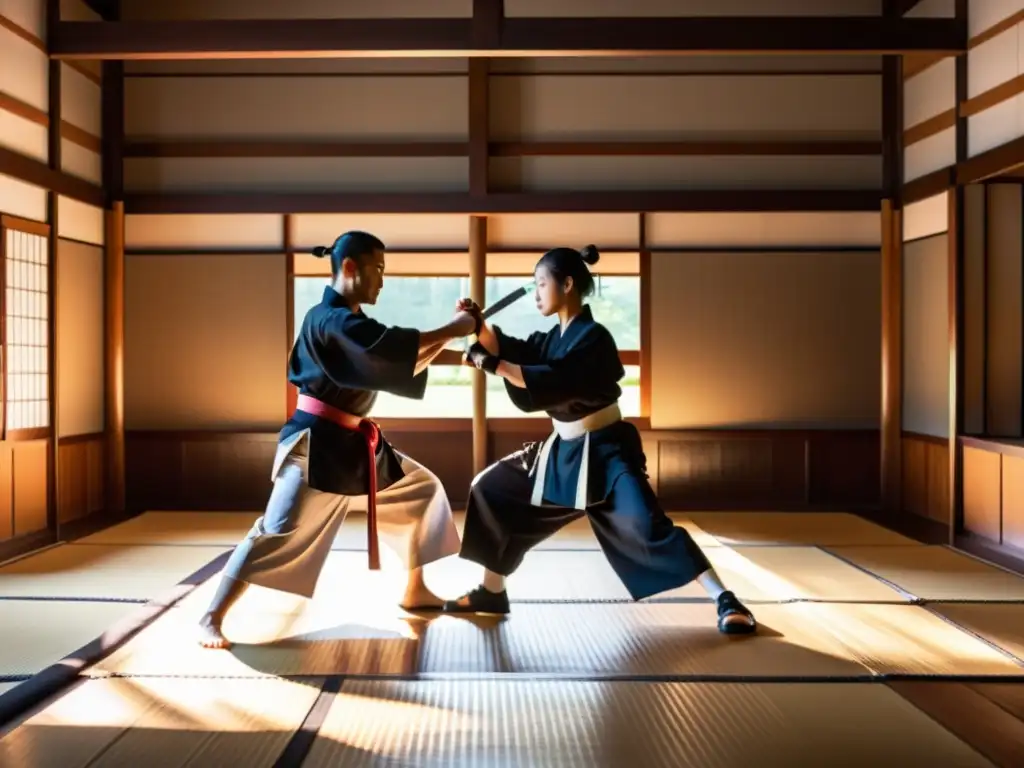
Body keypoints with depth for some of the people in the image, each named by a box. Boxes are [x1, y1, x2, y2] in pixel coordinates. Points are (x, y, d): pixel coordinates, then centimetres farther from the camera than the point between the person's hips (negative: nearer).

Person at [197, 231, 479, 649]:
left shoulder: (353, 321, 14)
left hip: (354, 442, 10)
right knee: (278, 532, -12)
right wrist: (451, 330, -21)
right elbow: (391, 347, -29)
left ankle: (415, 591, 24)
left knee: (422, 488, 15)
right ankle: (212, 619, 1)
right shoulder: (327, 320, -17)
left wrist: (444, 338, 3)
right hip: (317, 443, -10)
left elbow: (402, 367, 13)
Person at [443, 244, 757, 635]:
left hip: (606, 452, -9)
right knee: (490, 489, 8)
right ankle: (492, 592, 18)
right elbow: (512, 350, 1)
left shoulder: (593, 338, -20)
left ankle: (725, 600, -14)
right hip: (564, 450, 9)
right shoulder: (553, 337, 9)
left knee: (649, 526, -24)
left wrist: (493, 365, -29)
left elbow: (552, 382, -31)